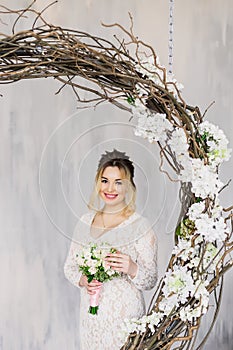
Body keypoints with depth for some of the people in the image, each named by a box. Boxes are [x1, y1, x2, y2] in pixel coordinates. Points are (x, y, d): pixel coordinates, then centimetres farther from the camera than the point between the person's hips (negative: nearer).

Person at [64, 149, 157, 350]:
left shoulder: (140, 226, -10)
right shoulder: (86, 222, 4)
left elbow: (151, 281, -8)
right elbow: (70, 266, 11)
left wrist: (132, 269, -28)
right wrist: (82, 280, -10)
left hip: (125, 318, -4)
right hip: (90, 317, 4)